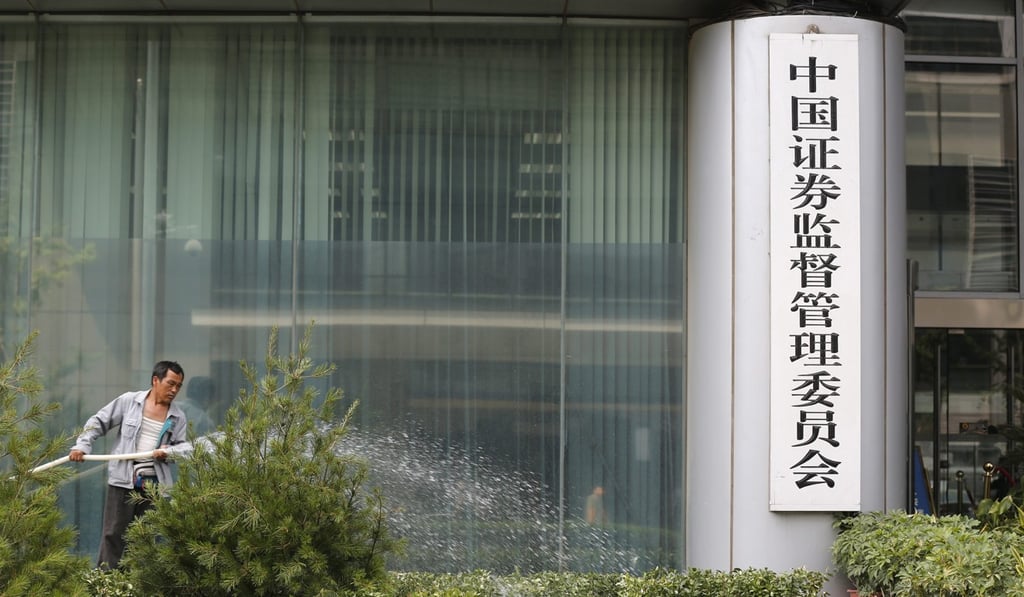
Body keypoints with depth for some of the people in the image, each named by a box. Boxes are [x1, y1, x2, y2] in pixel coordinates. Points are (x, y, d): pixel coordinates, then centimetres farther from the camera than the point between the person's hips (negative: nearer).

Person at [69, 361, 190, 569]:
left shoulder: (178, 417, 9)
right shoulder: (129, 401, 2)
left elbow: (184, 447, 9)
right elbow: (99, 422, 6)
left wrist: (169, 452, -13)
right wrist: (82, 445, -6)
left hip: (154, 483, 3)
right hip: (123, 479, -3)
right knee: (114, 533, -3)